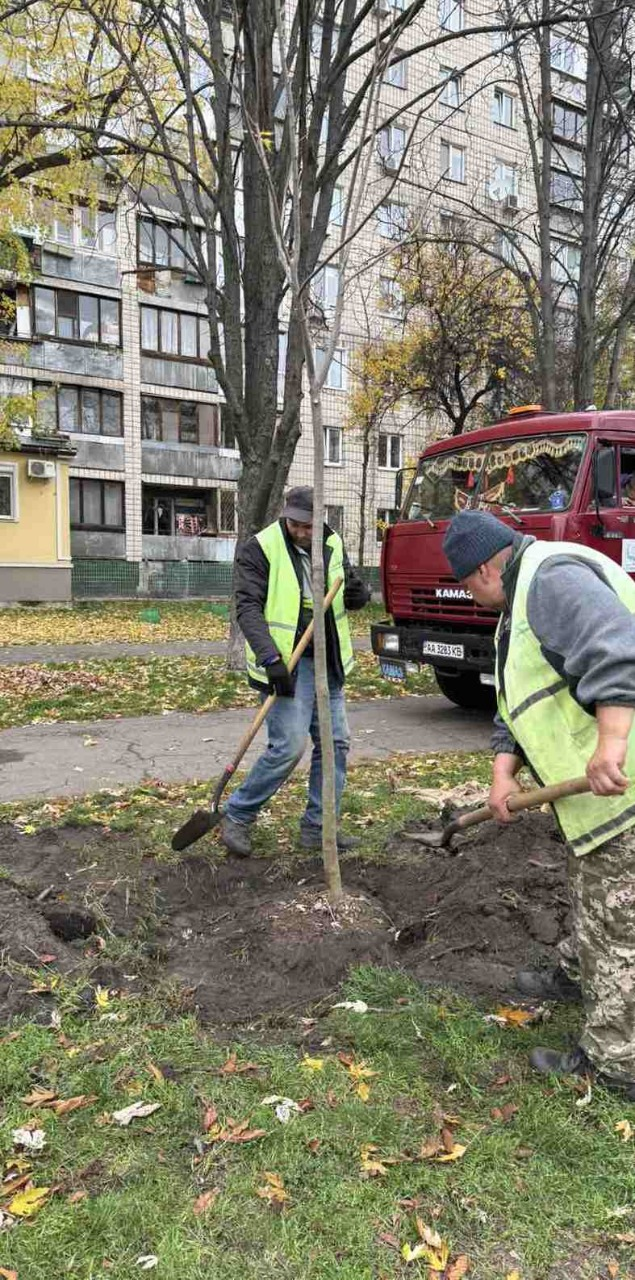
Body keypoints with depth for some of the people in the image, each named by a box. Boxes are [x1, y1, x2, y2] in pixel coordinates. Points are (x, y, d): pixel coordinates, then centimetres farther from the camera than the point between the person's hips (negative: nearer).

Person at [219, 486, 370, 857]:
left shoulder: (334, 545, 7)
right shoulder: (260, 549, -10)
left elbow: (352, 594, 19)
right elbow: (248, 608, -17)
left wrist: (358, 594, -7)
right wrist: (271, 657, -29)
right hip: (286, 664, -7)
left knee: (335, 742, 8)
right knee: (289, 746, -11)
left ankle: (318, 827, 20)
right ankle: (236, 816, 8)